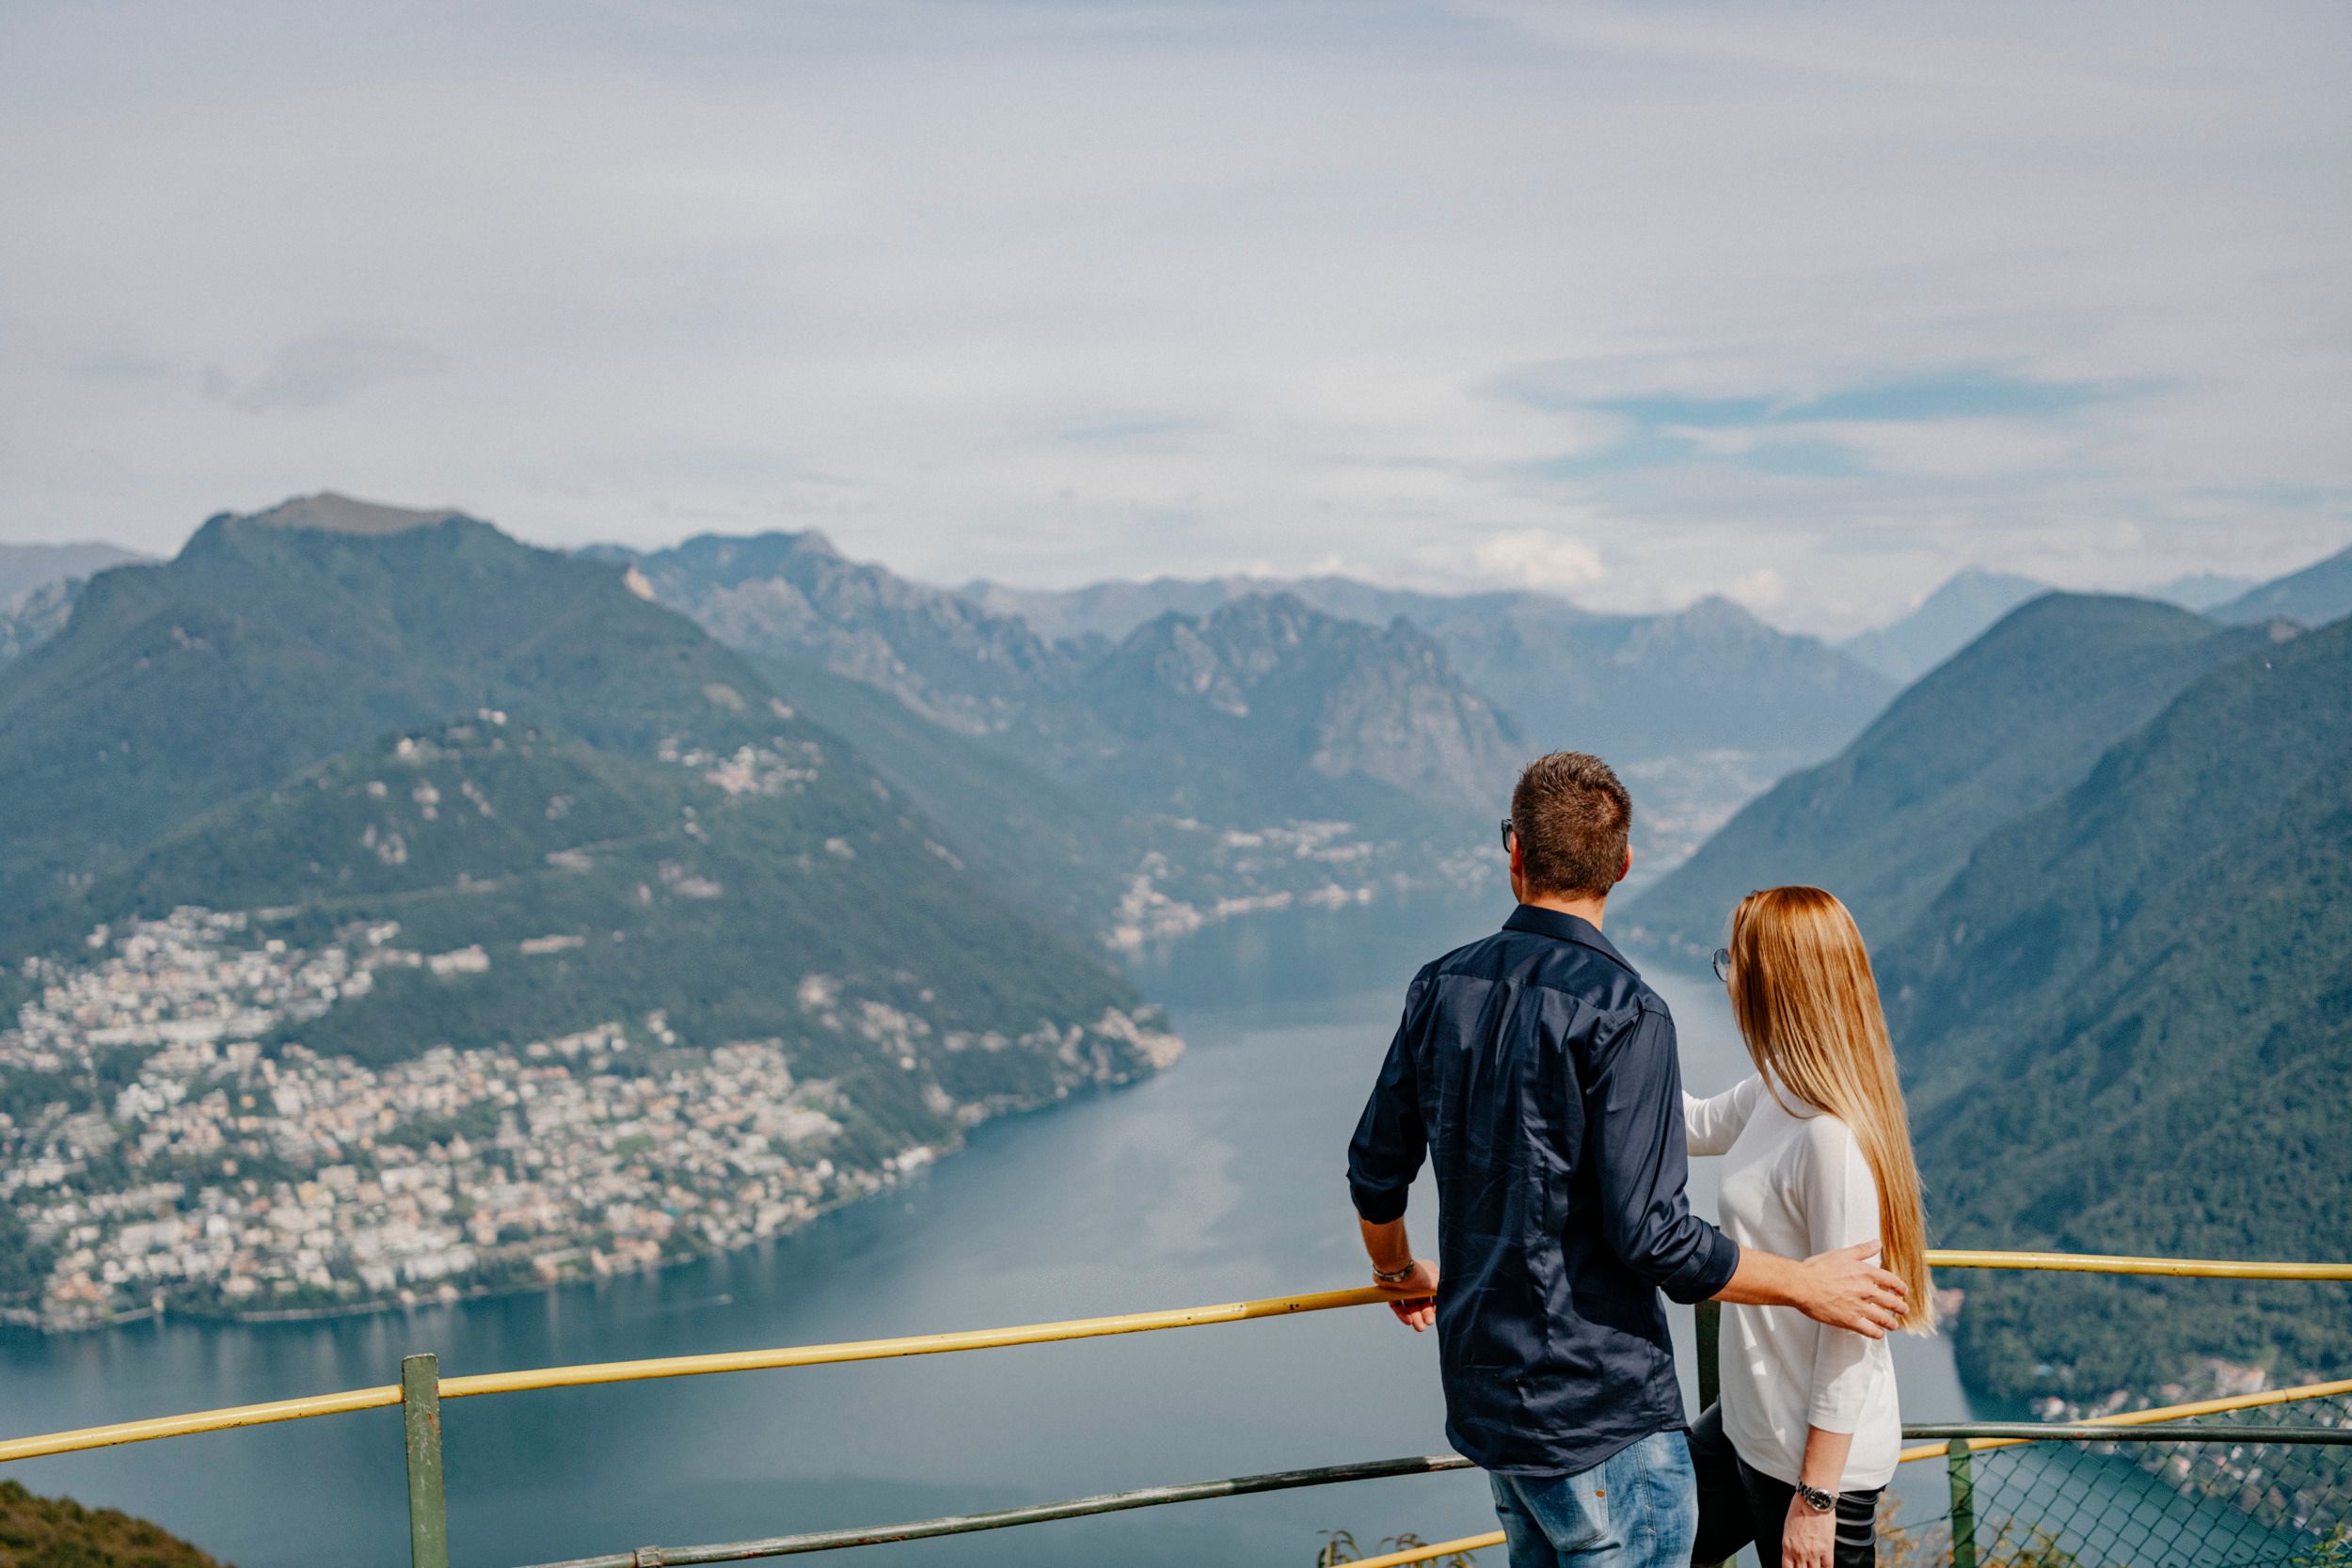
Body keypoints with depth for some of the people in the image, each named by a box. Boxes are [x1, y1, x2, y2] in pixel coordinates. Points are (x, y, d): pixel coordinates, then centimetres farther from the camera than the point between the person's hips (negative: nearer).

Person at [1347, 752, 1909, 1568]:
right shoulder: (1622, 1012, -19)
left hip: (1482, 1392, 8)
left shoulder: (1442, 987, 3)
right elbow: (1650, 1234, -22)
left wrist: (1399, 1272, 33)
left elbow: (1376, 1172, 13)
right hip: (1596, 1411, -8)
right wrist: (1805, 1283, -9)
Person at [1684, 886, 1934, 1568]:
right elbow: (1695, 1126, 22)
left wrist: (1815, 1498, -20)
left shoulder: (1834, 1135, -26)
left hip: (1815, 1455, -9)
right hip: (1748, 1425, 9)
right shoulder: (1778, 1091, 0)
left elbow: (1853, 1331, -24)